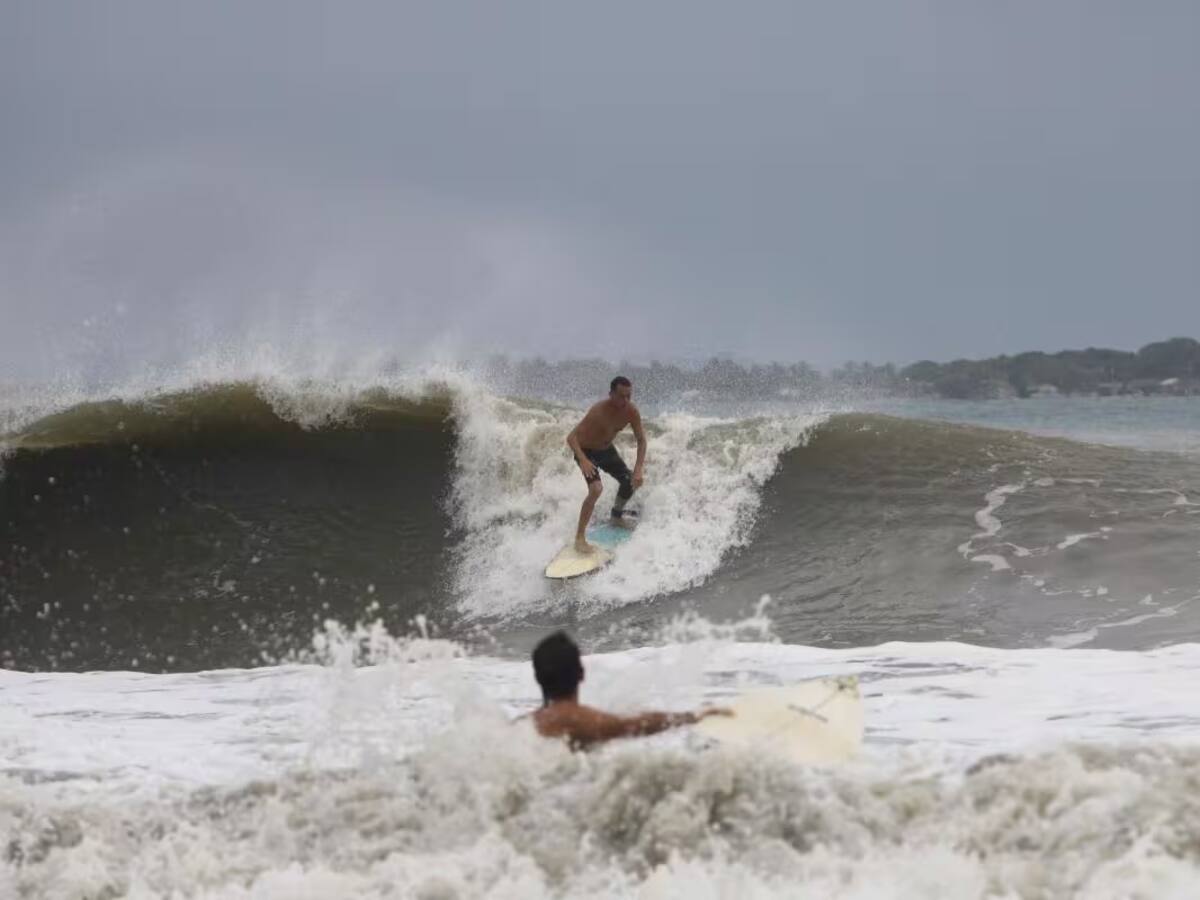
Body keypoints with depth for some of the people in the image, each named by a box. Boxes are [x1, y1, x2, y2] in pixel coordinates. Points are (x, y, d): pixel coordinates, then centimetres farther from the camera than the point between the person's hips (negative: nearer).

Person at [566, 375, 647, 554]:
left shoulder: (631, 412, -20)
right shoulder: (599, 411, -37)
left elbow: (641, 440, -10)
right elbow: (571, 437, -39)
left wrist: (638, 469, -23)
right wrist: (583, 461, -55)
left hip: (606, 449, 7)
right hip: (587, 452, -7)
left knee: (631, 482, 14)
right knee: (596, 489, -27)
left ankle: (617, 516, 42)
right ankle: (579, 538, -21)